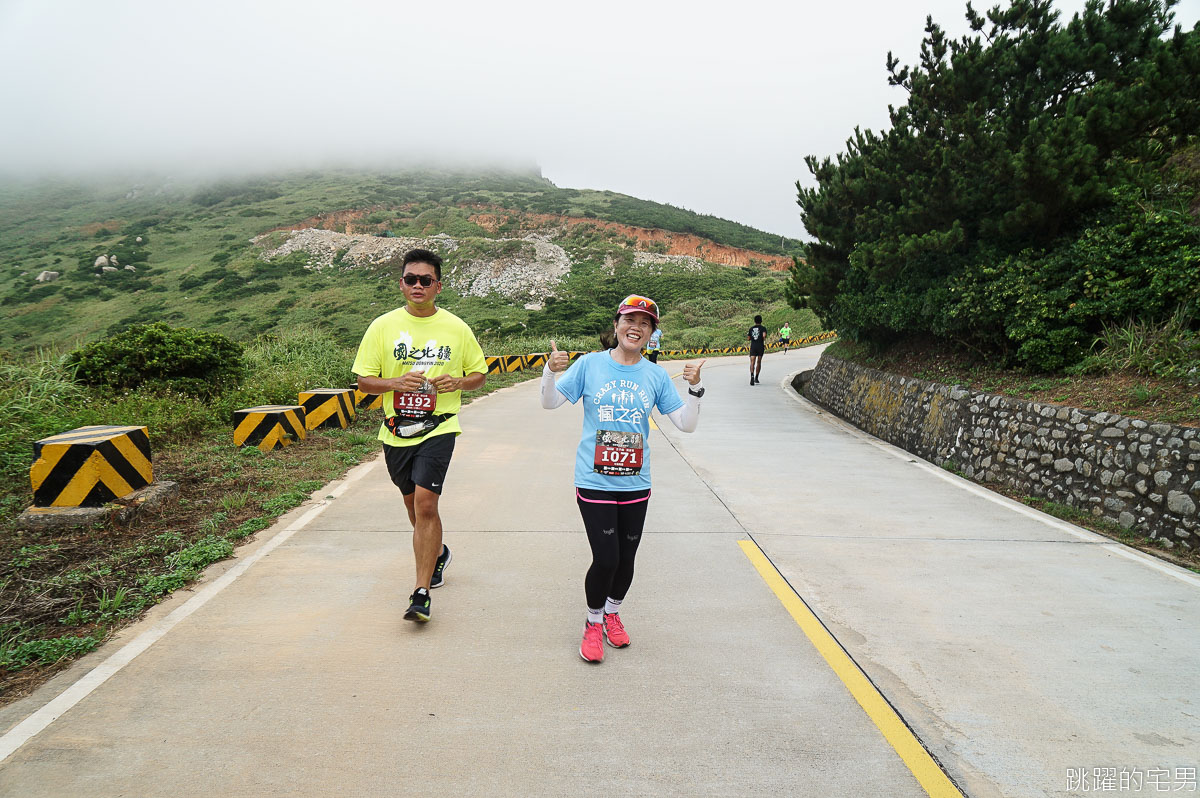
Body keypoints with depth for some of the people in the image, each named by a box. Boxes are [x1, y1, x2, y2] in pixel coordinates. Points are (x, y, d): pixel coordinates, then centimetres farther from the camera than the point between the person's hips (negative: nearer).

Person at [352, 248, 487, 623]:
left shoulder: (456, 328, 0)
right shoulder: (383, 326, 1)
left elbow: (479, 373, 11)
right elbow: (364, 381, 2)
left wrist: (459, 382, -11)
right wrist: (396, 383, -18)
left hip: (439, 427, -3)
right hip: (396, 430, 3)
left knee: (425, 503, -15)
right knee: (413, 502, 19)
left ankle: (422, 593, -6)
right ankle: (438, 553, 47)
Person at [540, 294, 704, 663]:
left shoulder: (656, 375, 2)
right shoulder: (590, 364, -4)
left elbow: (686, 423, 2)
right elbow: (550, 402, -3)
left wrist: (694, 388, -13)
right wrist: (551, 370, -20)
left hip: (635, 483, 3)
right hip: (594, 481, -3)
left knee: (626, 558, 13)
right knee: (605, 559, -5)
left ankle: (612, 613, 42)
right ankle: (593, 622, 24)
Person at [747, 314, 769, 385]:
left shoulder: (751, 328, 12)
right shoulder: (763, 328, 1)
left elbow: (748, 339, 13)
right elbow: (764, 335, -17)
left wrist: (747, 334, 32)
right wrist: (764, 343, -5)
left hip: (753, 346, 1)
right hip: (760, 347, -1)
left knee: (752, 362, -9)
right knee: (758, 362, 13)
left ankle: (752, 375, -34)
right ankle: (756, 378, 20)